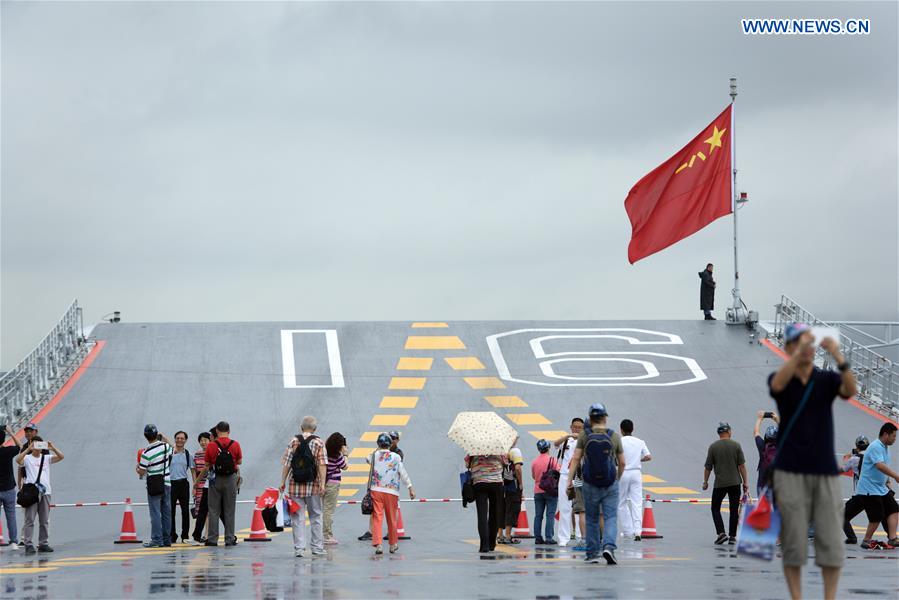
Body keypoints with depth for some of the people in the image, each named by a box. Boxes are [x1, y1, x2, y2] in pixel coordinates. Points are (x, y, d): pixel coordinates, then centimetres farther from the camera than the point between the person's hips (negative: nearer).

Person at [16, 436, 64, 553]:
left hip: (45, 492, 4)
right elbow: (18, 460, -19)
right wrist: (28, 449, -27)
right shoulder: (27, 458, 2)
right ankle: (29, 545, -7)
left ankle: (43, 544, 13)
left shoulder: (46, 458, 11)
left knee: (45, 520, 7)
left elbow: (61, 457, -1)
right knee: (30, 520, -5)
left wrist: (52, 448, -17)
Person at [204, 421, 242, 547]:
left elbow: (207, 465, -1)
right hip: (231, 479, 1)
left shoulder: (211, 446, -7)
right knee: (229, 510, 6)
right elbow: (239, 461, 6)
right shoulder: (235, 445, -5)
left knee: (213, 510, 6)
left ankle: (212, 539, 3)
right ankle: (229, 539, 5)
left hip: (215, 480, 0)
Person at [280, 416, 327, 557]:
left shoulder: (294, 441, 2)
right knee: (315, 516, 11)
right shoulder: (319, 443, -1)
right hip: (313, 486, -1)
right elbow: (322, 465, -8)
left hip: (295, 487, 1)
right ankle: (317, 547, 14)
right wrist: (322, 484, -9)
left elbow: (286, 463, -1)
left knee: (297, 517, 4)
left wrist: (283, 482, 5)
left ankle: (299, 548, -1)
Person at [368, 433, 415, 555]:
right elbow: (403, 473, -2)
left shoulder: (374, 455, 0)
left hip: (376, 490, 0)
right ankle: (393, 544, 25)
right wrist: (410, 487, 1)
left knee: (377, 517, -3)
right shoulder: (396, 457, -2)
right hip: (392, 491, 0)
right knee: (392, 519, 12)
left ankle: (377, 544, -16)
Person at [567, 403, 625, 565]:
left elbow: (576, 459, -9)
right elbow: (622, 463, 4)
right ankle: (609, 546, -24)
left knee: (592, 520, 12)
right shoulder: (614, 436, -1)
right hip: (610, 485, -1)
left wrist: (570, 479, -9)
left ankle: (592, 554, 16)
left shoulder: (584, 436, -2)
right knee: (610, 518, -2)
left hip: (590, 485, 1)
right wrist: (618, 479, 20)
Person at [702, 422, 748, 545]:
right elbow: (742, 465, -2)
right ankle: (732, 536, 7)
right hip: (735, 483, 1)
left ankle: (721, 533, -6)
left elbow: (708, 467, 0)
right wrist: (745, 482, 5)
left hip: (720, 484, -1)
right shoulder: (736, 445, -2)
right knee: (734, 510, 7)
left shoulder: (713, 447, -3)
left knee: (715, 508, 10)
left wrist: (705, 482, 12)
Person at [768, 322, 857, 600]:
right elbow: (778, 384, -25)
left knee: (830, 541, -1)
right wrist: (799, 352, -39)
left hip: (826, 472, 1)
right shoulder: (778, 378, 1)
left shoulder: (827, 379, 5)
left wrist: (838, 357, -35)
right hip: (790, 472, -1)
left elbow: (850, 390, -18)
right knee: (794, 542, -1)